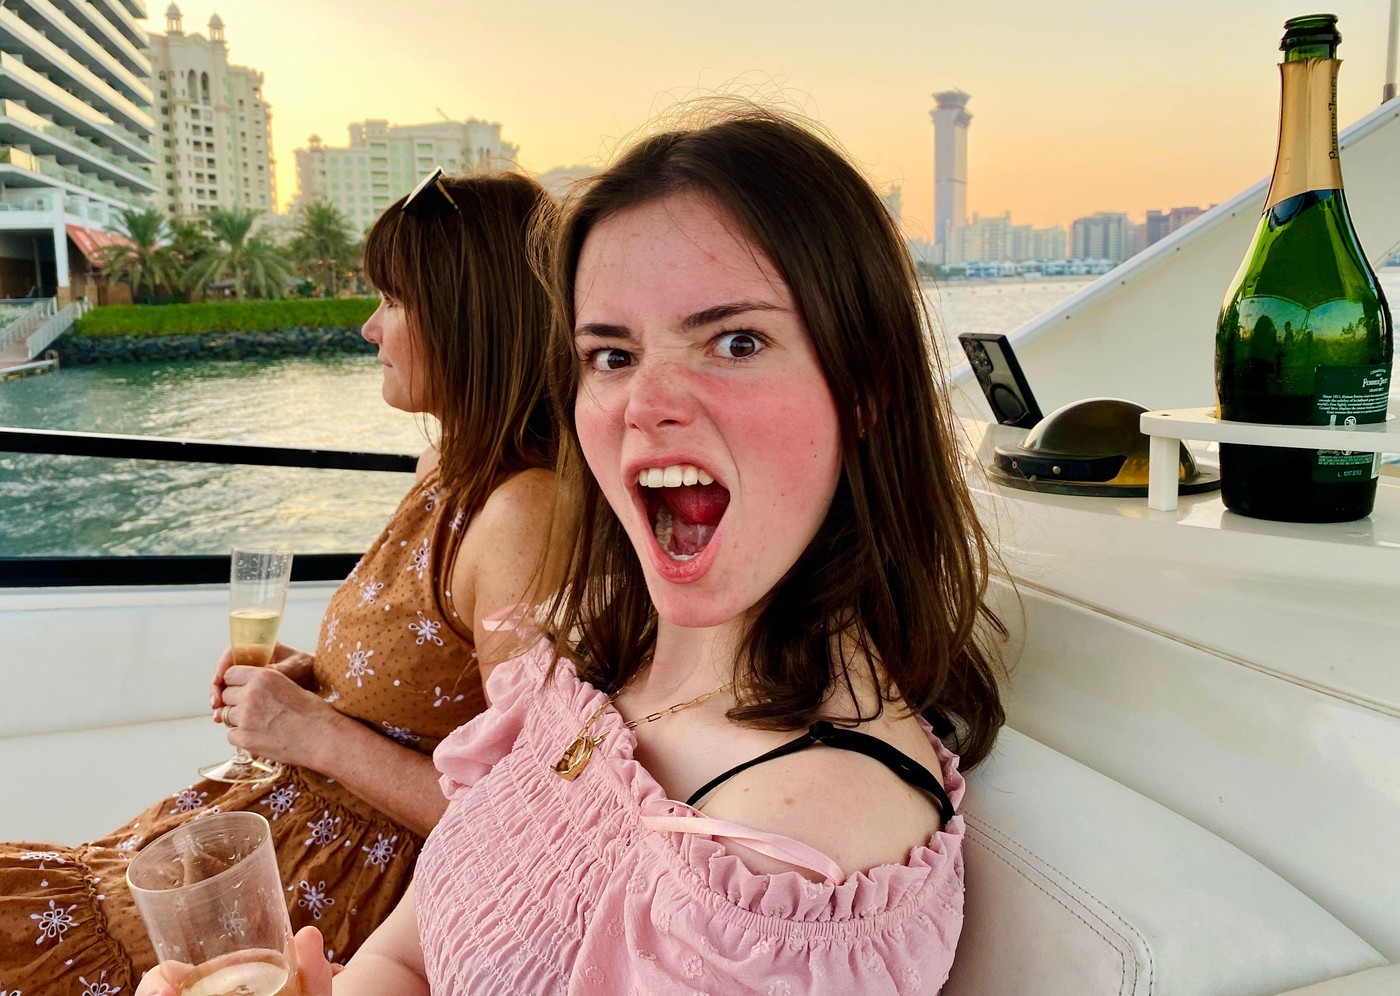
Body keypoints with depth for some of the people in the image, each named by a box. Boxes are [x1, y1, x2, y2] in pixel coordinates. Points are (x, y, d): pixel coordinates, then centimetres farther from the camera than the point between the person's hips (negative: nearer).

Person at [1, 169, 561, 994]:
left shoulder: (524, 513, -24)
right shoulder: (448, 472, 6)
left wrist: (319, 734, -16)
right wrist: (311, 677, 2)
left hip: (370, 883, -8)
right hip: (303, 816, 8)